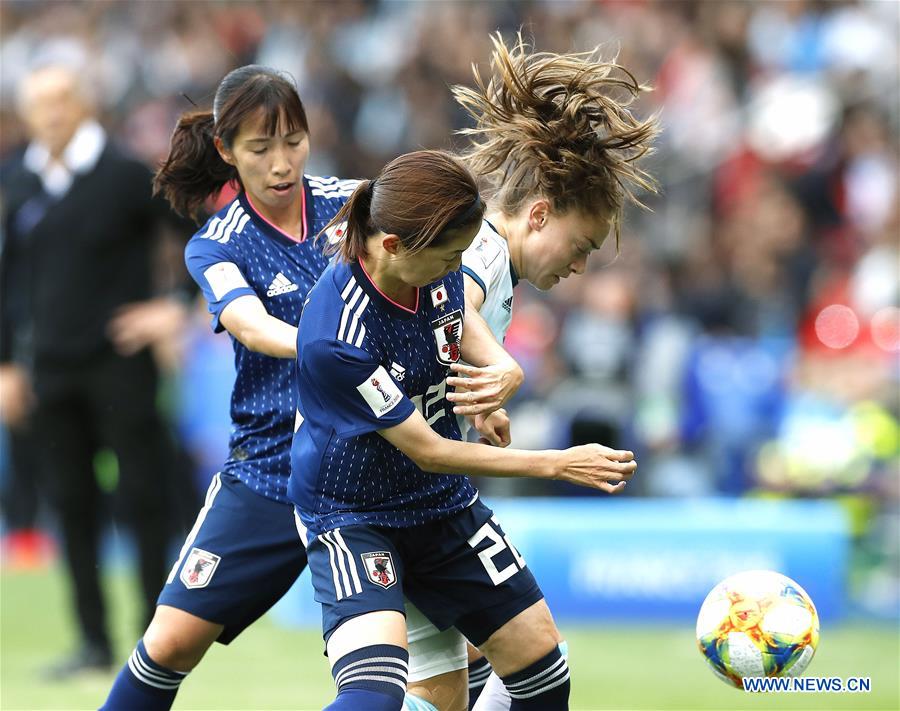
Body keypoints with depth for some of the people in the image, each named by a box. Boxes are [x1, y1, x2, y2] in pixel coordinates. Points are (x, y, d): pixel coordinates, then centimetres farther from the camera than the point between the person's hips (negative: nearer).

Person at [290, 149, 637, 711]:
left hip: (443, 502, 8)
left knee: (541, 660, 10)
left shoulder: (438, 268, -13)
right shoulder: (335, 341, -34)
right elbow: (426, 451, -23)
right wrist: (557, 465, -17)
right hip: (351, 517, -7)